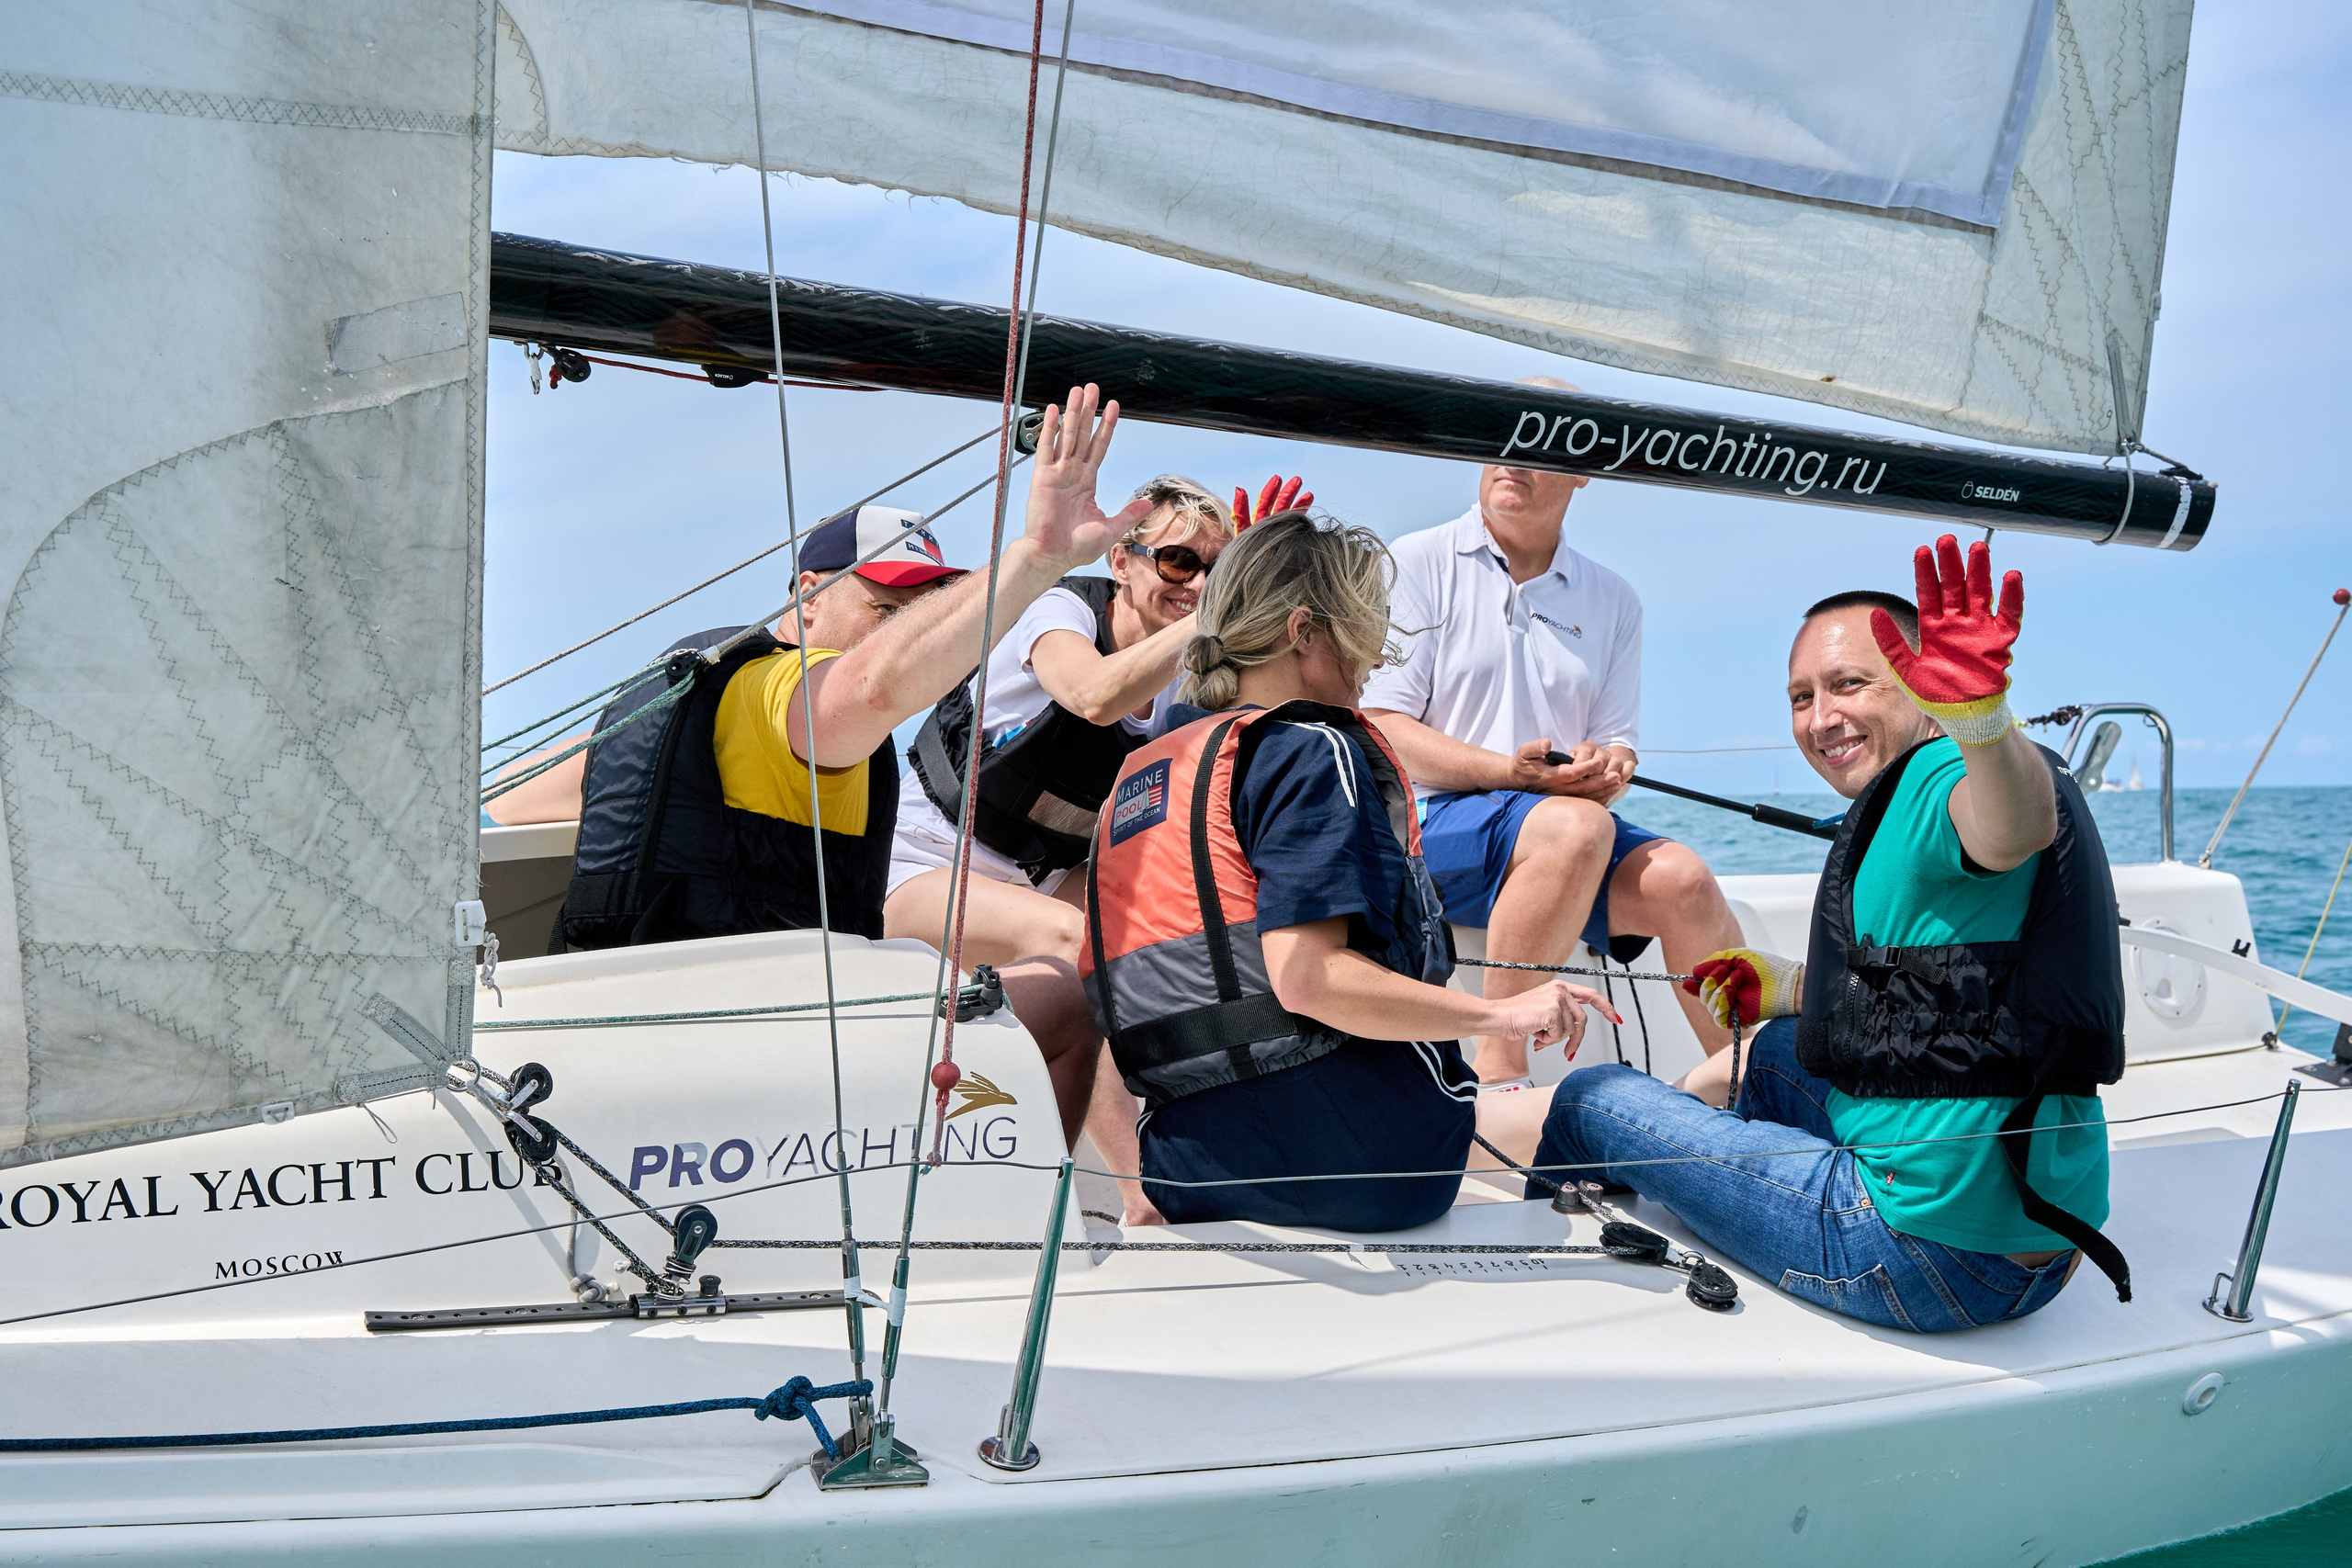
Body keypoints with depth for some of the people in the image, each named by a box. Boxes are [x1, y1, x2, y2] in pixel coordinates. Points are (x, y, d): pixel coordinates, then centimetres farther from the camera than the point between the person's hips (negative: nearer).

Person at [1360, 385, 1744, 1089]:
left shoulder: (1613, 600, 17)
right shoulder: (1417, 565, 3)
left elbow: (1616, 746, 14)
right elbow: (1380, 728, -6)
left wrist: (1606, 769, -12)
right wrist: (1513, 772, -19)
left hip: (1570, 826, 5)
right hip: (1429, 822, -4)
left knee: (1680, 878, -23)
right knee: (1575, 826, -33)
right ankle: (1497, 1069, -29)